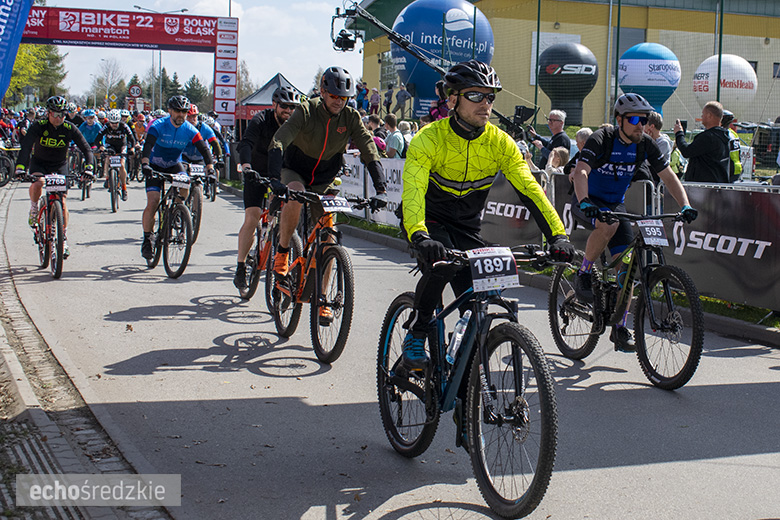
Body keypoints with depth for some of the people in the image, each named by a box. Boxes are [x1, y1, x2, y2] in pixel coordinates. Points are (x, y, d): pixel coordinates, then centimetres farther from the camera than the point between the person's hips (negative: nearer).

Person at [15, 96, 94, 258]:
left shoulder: (69, 129, -16)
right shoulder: (39, 126, -20)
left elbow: (86, 148, -16)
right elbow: (26, 146, -30)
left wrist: (89, 167, -34)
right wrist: (20, 167, -46)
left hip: (60, 165, 1)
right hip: (39, 163, -1)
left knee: (62, 201, -7)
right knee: (37, 184, -34)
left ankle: (63, 239, 6)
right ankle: (34, 211, -4)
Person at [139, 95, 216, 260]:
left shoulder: (190, 130, -15)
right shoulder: (158, 126, -23)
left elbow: (204, 149, -22)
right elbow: (147, 146, -36)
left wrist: (210, 168, -39)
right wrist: (145, 165, -53)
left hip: (174, 165, 3)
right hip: (155, 166, -2)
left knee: (185, 186, -27)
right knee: (153, 201, -15)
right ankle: (147, 240, -5)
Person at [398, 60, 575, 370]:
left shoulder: (500, 142, -12)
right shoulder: (429, 138, -23)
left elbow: (529, 190, -17)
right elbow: (413, 191, -36)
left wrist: (557, 235, -30)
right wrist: (420, 237, -54)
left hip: (467, 228, 4)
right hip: (427, 220, -4)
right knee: (440, 264, -34)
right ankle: (415, 335, -11)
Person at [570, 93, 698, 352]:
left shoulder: (645, 144, -7)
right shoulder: (601, 139, -22)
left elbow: (668, 177, -4)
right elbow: (580, 171, -35)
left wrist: (685, 206, -19)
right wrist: (585, 202, -52)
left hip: (615, 204, 5)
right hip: (588, 203, -5)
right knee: (608, 224, -39)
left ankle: (619, 328, 5)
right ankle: (583, 275, -16)